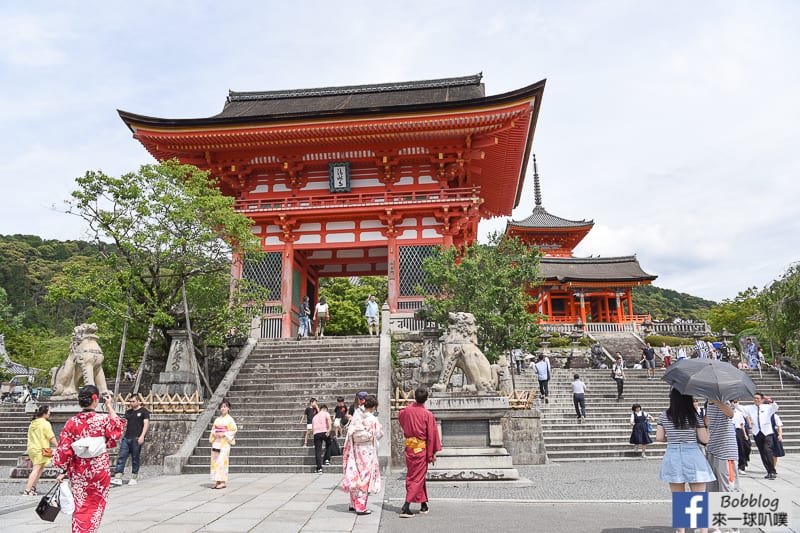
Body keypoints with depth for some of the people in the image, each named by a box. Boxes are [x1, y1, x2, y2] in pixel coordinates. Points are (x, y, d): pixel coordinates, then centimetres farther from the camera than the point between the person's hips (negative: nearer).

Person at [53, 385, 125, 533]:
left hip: (79, 471, 2)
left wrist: (63, 471, 6)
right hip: (100, 469, -2)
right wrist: (109, 407, 10)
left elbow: (63, 449, -4)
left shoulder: (71, 422, -6)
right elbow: (119, 426, 7)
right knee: (96, 507, 15)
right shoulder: (103, 419, -13)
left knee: (80, 507, 14)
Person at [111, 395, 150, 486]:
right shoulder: (128, 412, 17)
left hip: (136, 439, -5)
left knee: (135, 459, 2)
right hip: (126, 438, 5)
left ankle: (133, 478, 11)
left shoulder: (144, 411, 0)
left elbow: (146, 424, -8)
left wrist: (142, 436, -17)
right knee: (121, 458, -3)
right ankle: (118, 478, -4)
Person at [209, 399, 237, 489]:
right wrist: (214, 434, -4)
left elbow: (234, 430, -6)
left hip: (225, 442, -6)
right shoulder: (217, 419, 13)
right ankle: (217, 481, 8)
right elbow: (213, 430, 17)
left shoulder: (230, 419, -2)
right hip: (216, 442, 6)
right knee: (215, 461, 3)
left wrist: (224, 434, -14)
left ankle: (223, 482, -7)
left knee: (222, 461, -10)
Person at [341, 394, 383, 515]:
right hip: (368, 452, -5)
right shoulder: (373, 420, -14)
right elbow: (379, 434, -6)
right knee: (365, 477, 3)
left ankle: (353, 504, 25)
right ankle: (361, 507, 4)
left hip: (356, 451, 5)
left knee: (356, 476, 15)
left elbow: (350, 434, 1)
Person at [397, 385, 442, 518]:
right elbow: (432, 436, -10)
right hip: (421, 449, -4)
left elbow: (399, 416, 24)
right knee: (417, 478, 1)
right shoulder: (428, 415, -13)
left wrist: (413, 404, 27)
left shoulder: (406, 410, -2)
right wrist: (432, 454, -1)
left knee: (412, 476, 16)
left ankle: (424, 505, 26)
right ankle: (406, 506, -9)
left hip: (409, 447, 5)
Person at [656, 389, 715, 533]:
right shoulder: (695, 416, -6)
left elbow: (659, 437, 0)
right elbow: (704, 439, -4)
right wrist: (706, 424, 12)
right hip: (692, 456, -2)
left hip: (673, 457, 2)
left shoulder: (664, 416, 0)